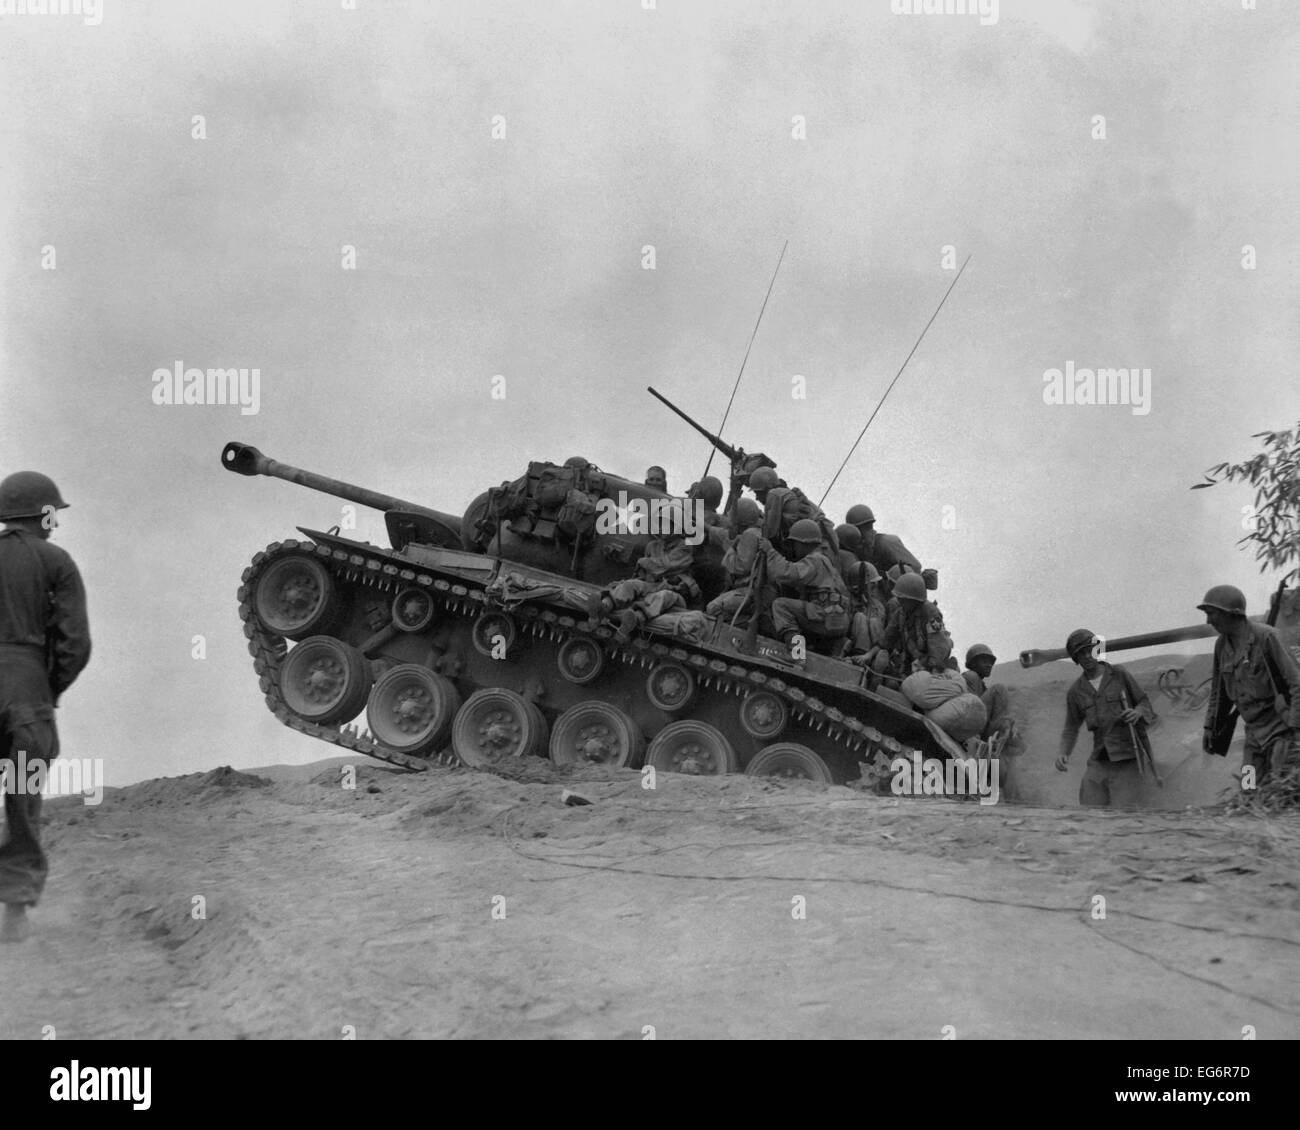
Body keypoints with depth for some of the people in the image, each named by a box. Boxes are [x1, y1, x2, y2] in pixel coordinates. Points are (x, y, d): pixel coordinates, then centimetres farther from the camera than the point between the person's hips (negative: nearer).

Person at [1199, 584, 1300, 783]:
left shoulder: (1265, 637, -16)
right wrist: (1209, 726, 14)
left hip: (1280, 728, -7)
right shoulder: (1221, 644, 4)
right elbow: (1218, 690, 16)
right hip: (1254, 732, 7)